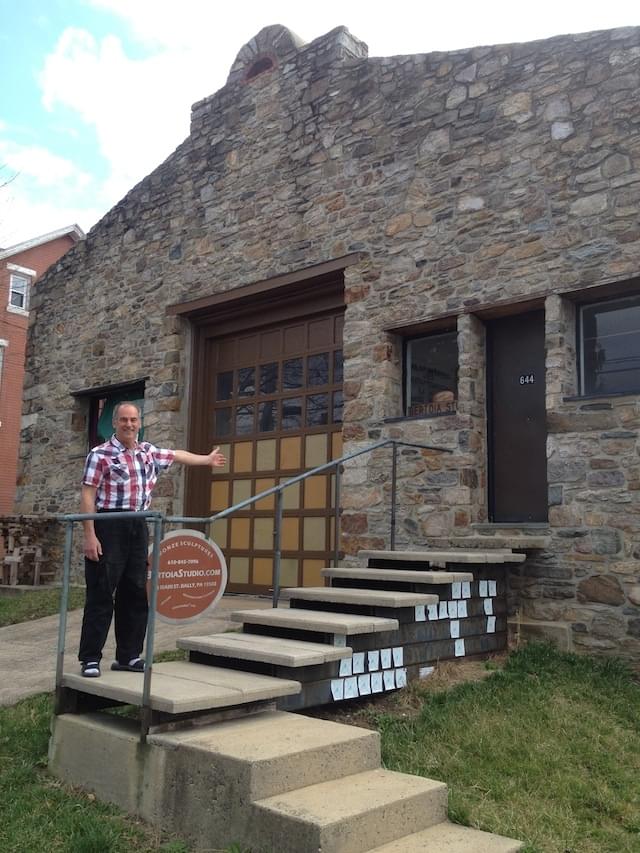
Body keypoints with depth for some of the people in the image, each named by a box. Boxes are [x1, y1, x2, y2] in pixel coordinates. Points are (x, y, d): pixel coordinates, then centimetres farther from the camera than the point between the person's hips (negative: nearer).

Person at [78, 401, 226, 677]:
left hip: (138, 527, 7)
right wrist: (90, 535, -18)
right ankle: (90, 658, 3)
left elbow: (178, 456, 30)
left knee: (136, 592, 9)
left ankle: (128, 655, 18)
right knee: (101, 594, -4)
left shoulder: (148, 452, 13)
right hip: (109, 526, -7)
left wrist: (207, 459, 41)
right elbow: (88, 496, -10)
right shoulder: (101, 454, -7)